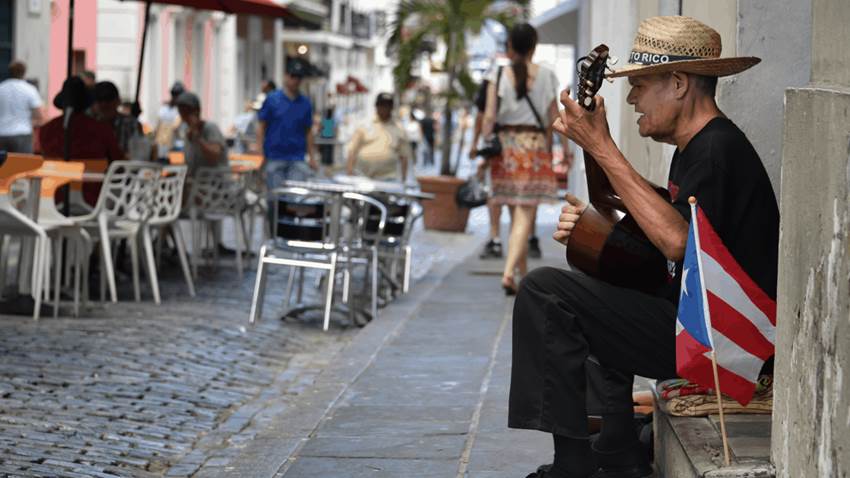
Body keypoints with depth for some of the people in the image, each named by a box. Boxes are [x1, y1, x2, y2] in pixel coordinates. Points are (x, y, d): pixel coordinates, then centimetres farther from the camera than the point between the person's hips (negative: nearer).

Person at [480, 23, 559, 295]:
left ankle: (524, 274, 26)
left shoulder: (499, 75, 0)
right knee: (524, 216, -5)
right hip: (535, 144, -2)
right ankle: (509, 272, -21)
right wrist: (549, 150, 15)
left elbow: (489, 117, -6)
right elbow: (553, 118, 4)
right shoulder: (546, 76, 2)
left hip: (505, 144, 2)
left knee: (516, 214, 16)